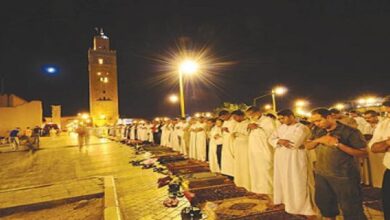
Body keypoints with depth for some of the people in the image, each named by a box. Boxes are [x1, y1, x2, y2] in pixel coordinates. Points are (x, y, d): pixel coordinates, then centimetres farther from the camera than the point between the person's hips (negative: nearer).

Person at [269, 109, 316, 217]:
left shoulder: (302, 128, -11)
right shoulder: (281, 127, 10)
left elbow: (294, 143, -24)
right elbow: (271, 139, 3)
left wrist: (280, 140, -8)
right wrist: (279, 141, -18)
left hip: (295, 159, -7)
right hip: (281, 158, 7)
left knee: (298, 183, -2)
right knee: (282, 180, 16)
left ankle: (307, 208, 8)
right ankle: (284, 199, 34)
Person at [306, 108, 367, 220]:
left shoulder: (350, 131, -14)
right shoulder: (317, 131, 4)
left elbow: (363, 153, -15)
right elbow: (308, 146, 6)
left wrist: (338, 144, -24)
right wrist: (318, 140, -14)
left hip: (344, 176, -6)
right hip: (321, 174, 6)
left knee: (350, 208, 5)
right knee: (323, 202, 20)